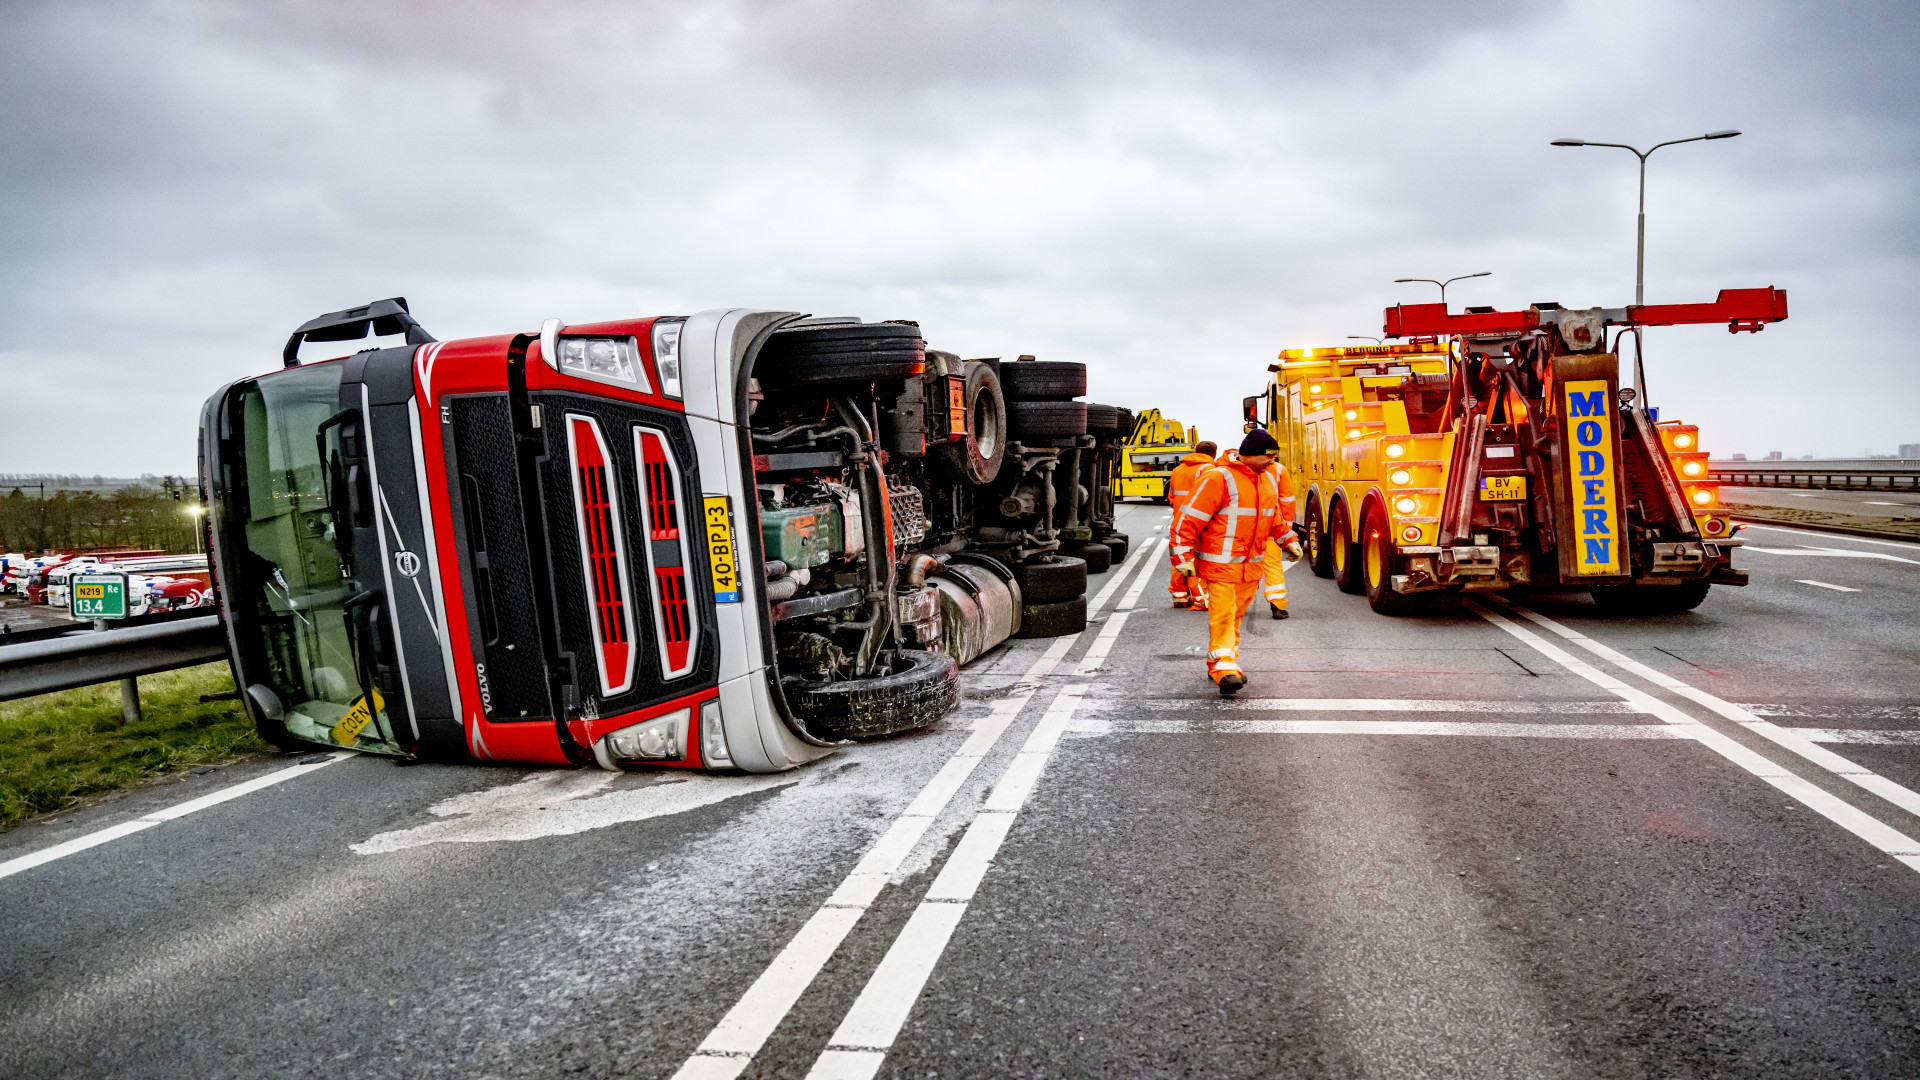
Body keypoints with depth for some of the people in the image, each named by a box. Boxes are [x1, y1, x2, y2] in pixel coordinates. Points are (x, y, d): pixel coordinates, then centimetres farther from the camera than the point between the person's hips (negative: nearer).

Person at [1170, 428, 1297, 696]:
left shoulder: (1270, 478, 13)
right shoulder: (1219, 479, -12)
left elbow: (1276, 516, 31)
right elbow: (1189, 517, -12)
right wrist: (1183, 556, -14)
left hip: (1251, 566, 7)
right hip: (1220, 564, -7)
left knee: (1237, 615, 12)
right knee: (1222, 615, -12)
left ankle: (1217, 665, 24)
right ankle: (1224, 670, -15)